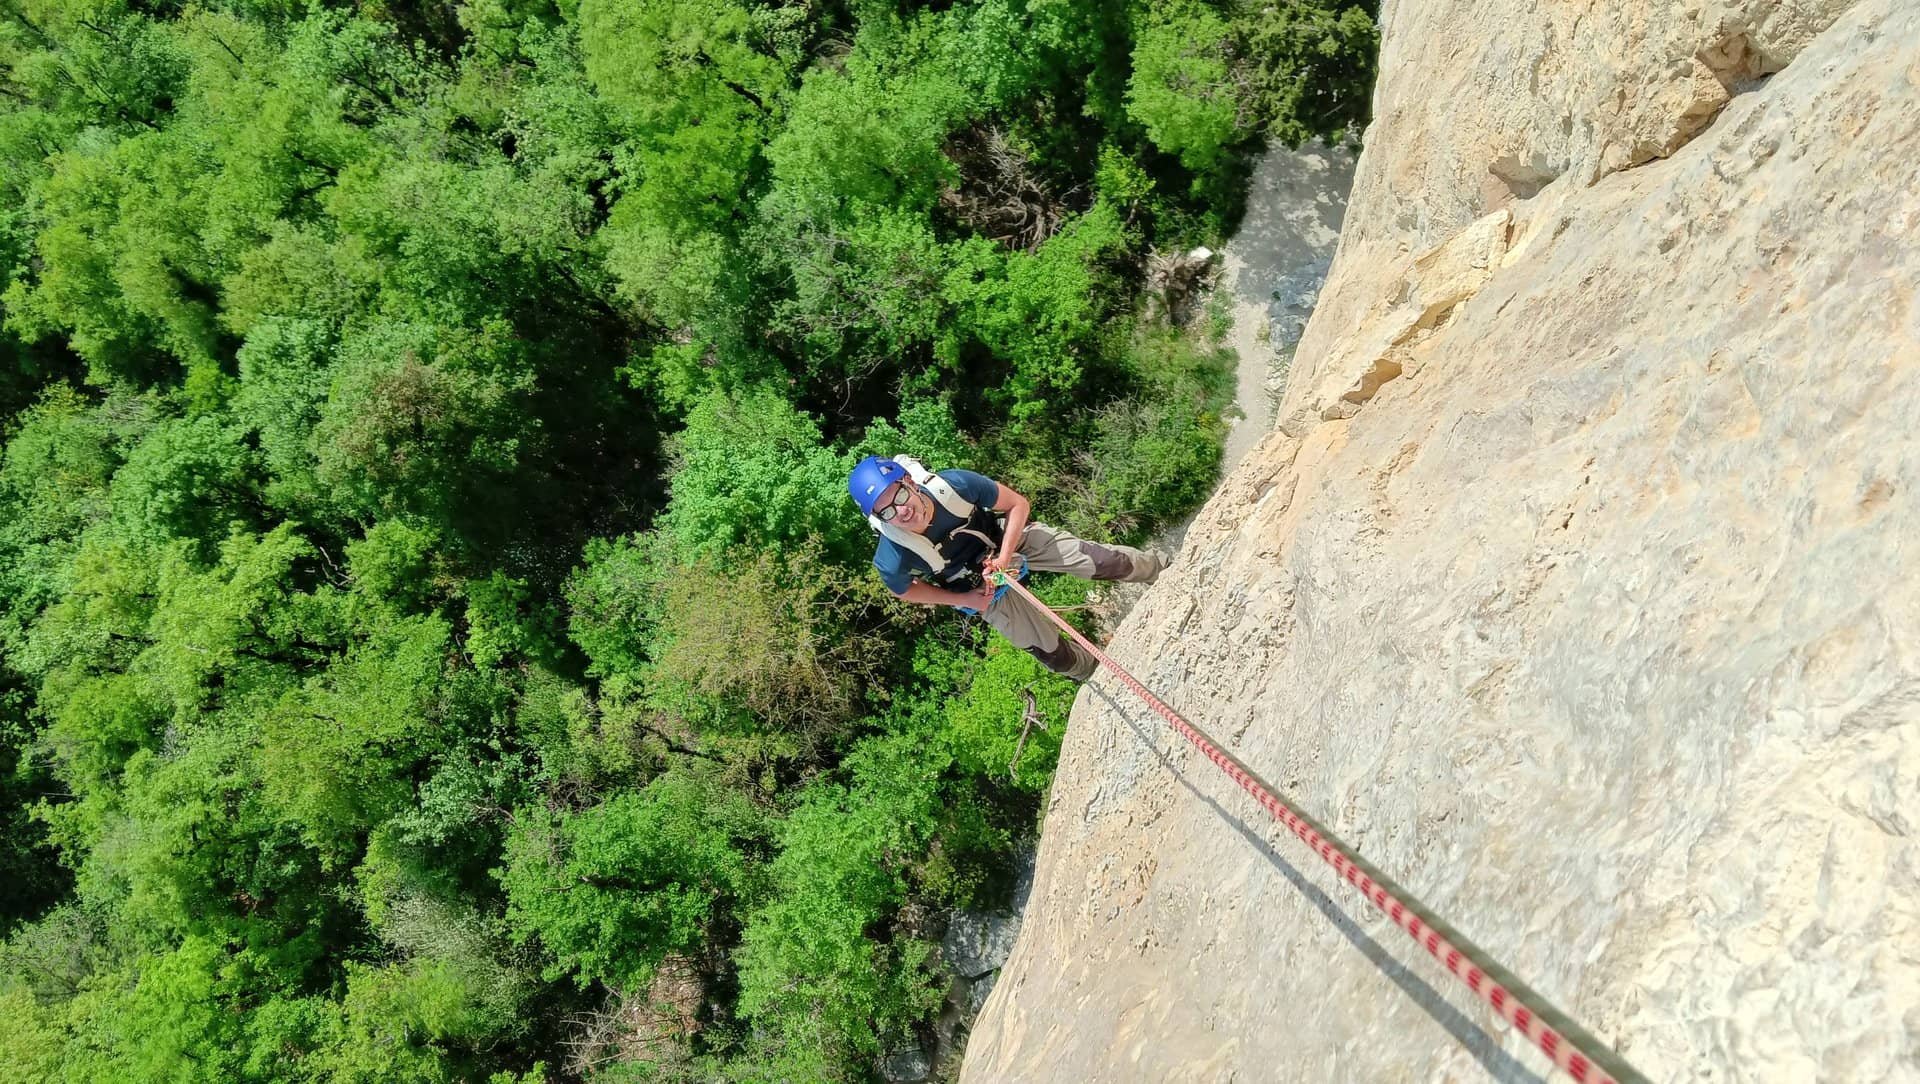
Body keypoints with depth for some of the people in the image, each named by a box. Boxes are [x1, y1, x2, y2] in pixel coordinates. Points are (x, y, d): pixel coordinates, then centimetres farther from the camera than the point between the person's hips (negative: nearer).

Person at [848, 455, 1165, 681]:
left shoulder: (955, 484, -36)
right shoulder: (892, 560, -36)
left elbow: (1018, 504, -18)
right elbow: (906, 590, -9)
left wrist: (1004, 557, -25)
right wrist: (966, 600, -11)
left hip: (1012, 537, 0)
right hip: (985, 587, 0)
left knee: (1108, 563, 1)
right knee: (1051, 653, 9)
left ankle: (1162, 570, 33)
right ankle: (1094, 673, 43)